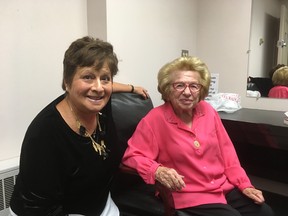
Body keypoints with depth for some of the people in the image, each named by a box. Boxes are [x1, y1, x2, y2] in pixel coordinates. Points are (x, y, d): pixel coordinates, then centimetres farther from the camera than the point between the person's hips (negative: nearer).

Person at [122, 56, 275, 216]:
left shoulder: (207, 110, 1)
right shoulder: (155, 119, -15)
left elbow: (226, 151, 7)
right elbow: (132, 156, -16)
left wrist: (244, 185, 3)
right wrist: (157, 171, -34)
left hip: (225, 188, 6)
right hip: (189, 196, -5)